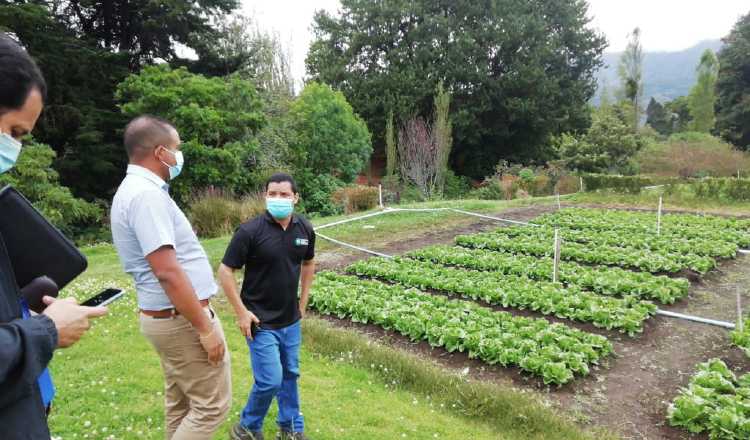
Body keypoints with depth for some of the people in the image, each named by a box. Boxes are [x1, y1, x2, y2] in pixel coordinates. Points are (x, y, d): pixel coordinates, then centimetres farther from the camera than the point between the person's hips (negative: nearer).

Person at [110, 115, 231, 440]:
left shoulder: (135, 189, 11)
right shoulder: (146, 194, -22)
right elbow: (167, 271, -27)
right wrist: (205, 327, -23)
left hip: (169, 316, 10)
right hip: (182, 318, -10)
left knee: (181, 404, 19)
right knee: (211, 404, 1)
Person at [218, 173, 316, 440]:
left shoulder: (305, 229, -2)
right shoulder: (250, 231, -17)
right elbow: (225, 271, -11)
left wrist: (303, 302, 12)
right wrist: (241, 312, -13)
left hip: (291, 320, 5)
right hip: (261, 322, -5)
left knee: (290, 374, 16)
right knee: (270, 381, -4)